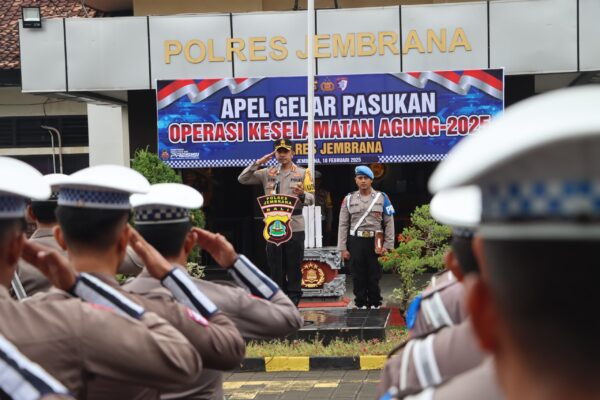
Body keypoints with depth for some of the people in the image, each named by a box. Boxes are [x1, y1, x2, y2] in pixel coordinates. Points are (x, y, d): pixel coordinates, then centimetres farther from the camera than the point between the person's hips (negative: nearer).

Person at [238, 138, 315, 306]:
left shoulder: (302, 173, 7)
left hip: (294, 226, -2)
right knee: (275, 267, 7)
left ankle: (293, 303, 9)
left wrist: (302, 195, -24)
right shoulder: (267, 173, 12)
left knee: (294, 267, 1)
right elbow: (242, 179, 7)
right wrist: (258, 163, -2)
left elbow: (311, 198, -1)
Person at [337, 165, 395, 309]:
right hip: (356, 242, 1)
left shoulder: (382, 198, 5)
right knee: (358, 276, 4)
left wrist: (387, 245, -3)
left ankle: (375, 305, 15)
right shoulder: (349, 199, 7)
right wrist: (343, 248, 1)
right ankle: (361, 304, 13)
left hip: (375, 242, -1)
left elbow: (389, 223, 4)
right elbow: (343, 225, 7)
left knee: (374, 275, 3)